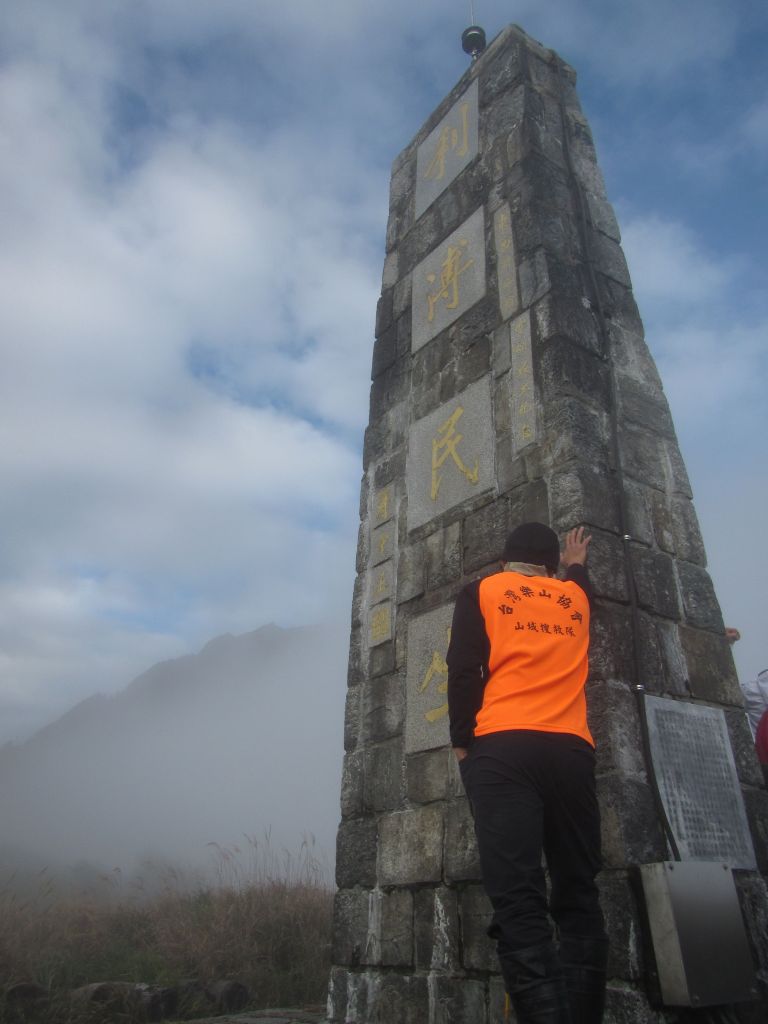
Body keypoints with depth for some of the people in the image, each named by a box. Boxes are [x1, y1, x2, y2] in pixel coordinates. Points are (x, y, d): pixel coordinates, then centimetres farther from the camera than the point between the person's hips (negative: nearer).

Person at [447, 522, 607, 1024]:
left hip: (503, 748, -3)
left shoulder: (482, 591, 12)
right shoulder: (575, 596, 21)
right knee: (578, 897, 6)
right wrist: (576, 564, 64)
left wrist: (462, 742, 6)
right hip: (571, 751, 3)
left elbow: (464, 671, 2)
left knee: (519, 898, -10)